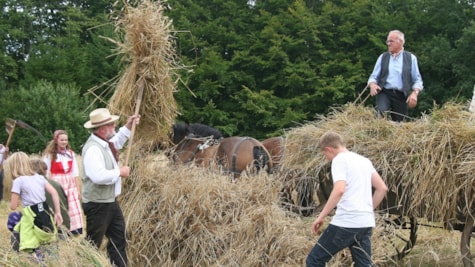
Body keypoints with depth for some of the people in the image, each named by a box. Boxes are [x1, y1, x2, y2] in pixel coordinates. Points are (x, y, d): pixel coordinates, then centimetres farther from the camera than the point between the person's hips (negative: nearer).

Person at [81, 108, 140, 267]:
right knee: (93, 243, -1)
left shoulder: (104, 142, 6)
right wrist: (120, 172, -22)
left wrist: (127, 127, 19)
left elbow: (116, 143, 32)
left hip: (110, 201, 10)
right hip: (97, 204, -10)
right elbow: (99, 176, -37)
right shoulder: (93, 149, -25)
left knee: (118, 239, 16)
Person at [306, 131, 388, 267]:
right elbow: (382, 188, 17)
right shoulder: (364, 161, 18)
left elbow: (339, 190, -20)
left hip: (346, 222, -8)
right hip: (366, 224, 8)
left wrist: (321, 216, -14)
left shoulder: (339, 160, -5)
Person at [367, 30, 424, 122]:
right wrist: (372, 85, -10)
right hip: (384, 93, 0)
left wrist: (415, 93, -9)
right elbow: (374, 76, 13)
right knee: (381, 112, -29)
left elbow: (417, 79, 9)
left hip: (401, 96, 0)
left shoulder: (411, 58, 9)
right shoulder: (383, 57, 13)